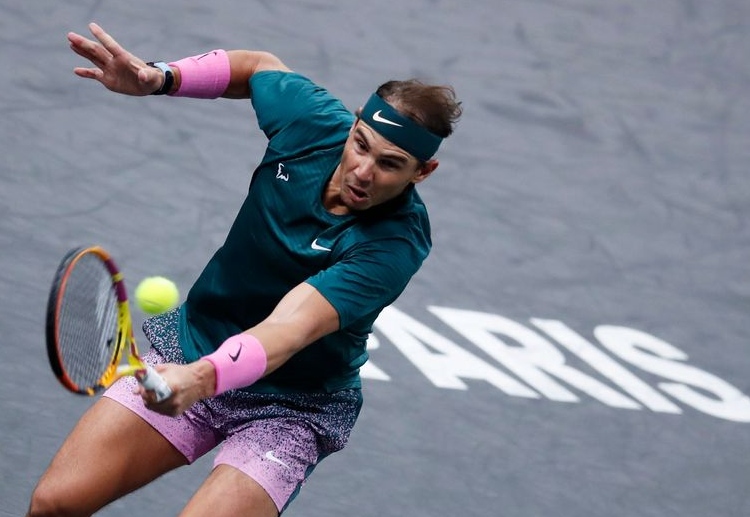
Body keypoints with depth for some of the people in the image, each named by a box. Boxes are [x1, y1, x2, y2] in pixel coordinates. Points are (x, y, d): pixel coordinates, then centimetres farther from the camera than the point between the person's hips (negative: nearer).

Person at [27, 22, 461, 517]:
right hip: (191, 345, 5)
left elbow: (289, 327, -41)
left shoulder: (394, 245, -29)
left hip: (291, 405, -4)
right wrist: (159, 77, -5)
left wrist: (203, 378, -59)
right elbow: (258, 66, 10)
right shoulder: (313, 117, -14)